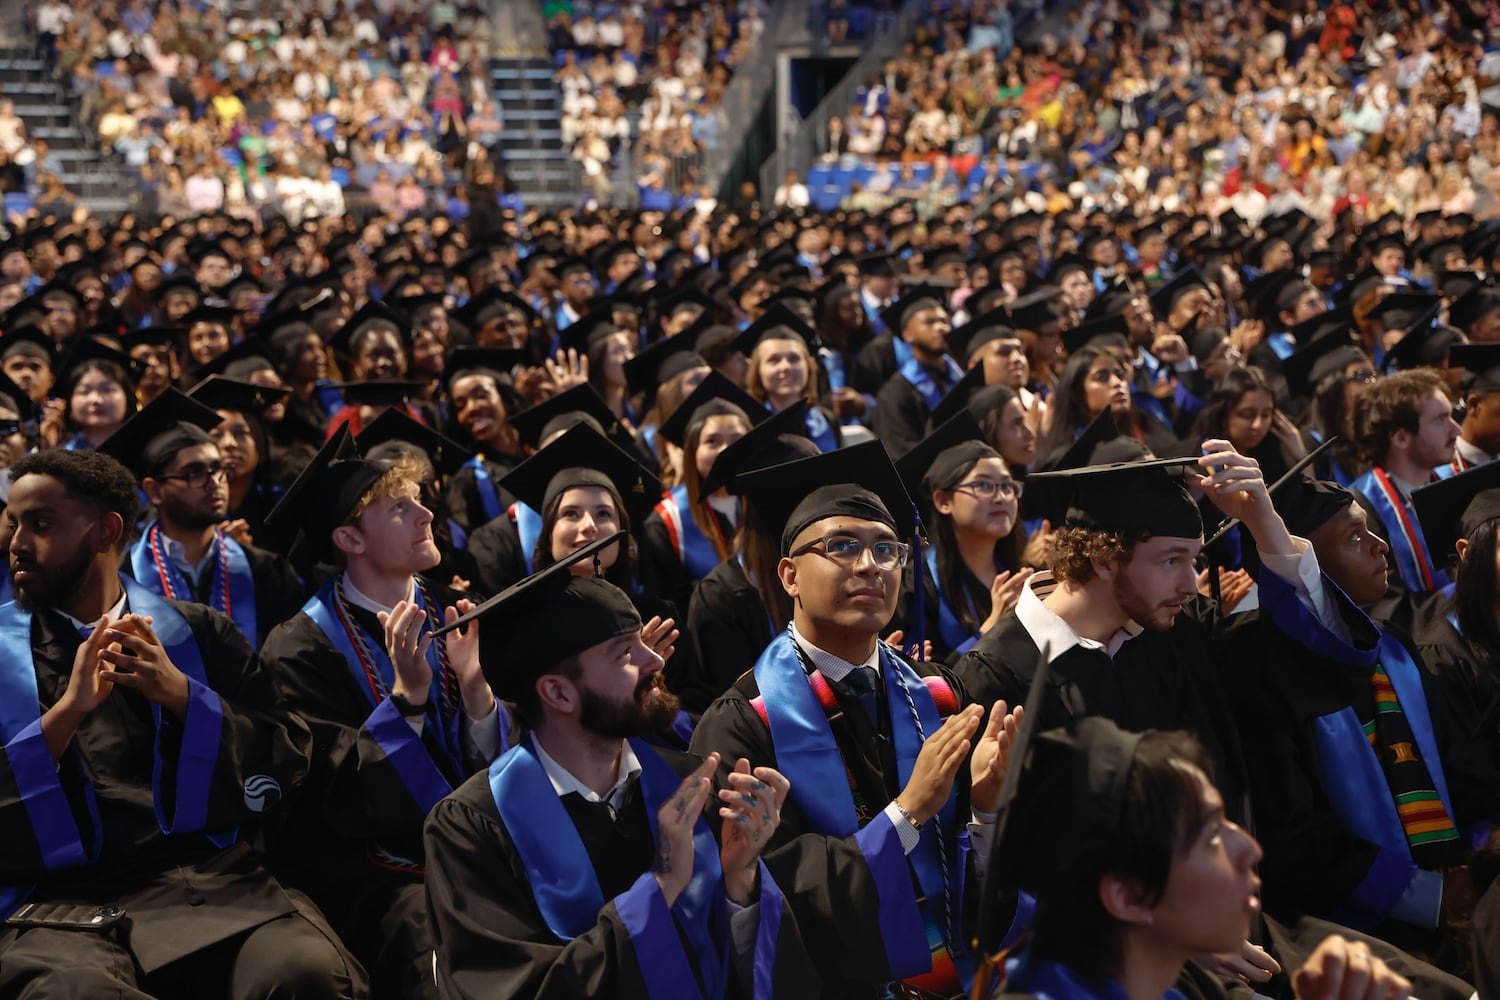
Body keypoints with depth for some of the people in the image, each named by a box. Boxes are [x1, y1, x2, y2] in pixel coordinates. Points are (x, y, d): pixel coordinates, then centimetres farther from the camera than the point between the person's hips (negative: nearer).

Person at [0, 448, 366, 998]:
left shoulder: (199, 631, 16)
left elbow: (289, 765, 8)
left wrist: (181, 694, -6)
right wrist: (65, 712, -9)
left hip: (212, 878, 1)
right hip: (61, 899, -1)